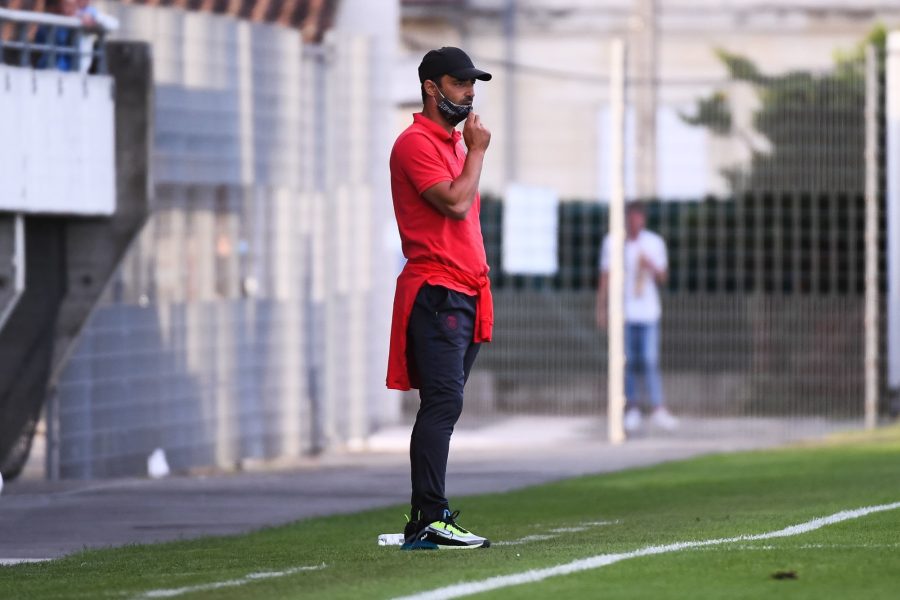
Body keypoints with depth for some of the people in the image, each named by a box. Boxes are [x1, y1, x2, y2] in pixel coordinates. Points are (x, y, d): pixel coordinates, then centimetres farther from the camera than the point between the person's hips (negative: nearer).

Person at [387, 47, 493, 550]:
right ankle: (429, 521, -22)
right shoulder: (416, 143, -8)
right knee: (443, 403, -17)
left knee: (444, 408, 7)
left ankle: (430, 522, 7)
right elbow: (456, 202, -19)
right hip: (436, 293, -10)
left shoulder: (456, 144, 22)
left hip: (466, 296, 10)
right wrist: (477, 151, -6)